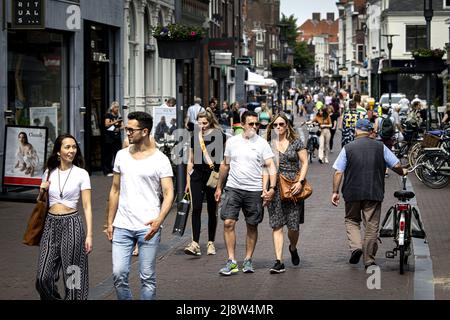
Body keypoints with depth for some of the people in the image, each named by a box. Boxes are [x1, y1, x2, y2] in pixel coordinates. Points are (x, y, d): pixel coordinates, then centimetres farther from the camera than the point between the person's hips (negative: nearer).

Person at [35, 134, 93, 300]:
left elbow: (87, 206, -4)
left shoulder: (81, 174, -2)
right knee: (43, 277, -2)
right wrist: (42, 191, -2)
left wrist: (89, 235, -10)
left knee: (72, 276, 0)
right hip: (51, 224, 3)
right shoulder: (49, 172, 9)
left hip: (72, 224, -3)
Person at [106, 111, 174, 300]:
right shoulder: (122, 155, 10)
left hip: (148, 227, -4)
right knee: (118, 274, -2)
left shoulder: (160, 160, -4)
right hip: (122, 227, 4)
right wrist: (110, 222, 11)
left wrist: (159, 219, -25)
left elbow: (168, 193, -9)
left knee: (147, 277, 3)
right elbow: (115, 190, 15)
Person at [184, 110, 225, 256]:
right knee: (196, 209, -9)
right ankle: (195, 244, -13)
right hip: (197, 175, 3)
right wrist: (188, 181, 14)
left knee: (212, 210, 7)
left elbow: (224, 158, 1)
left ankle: (211, 243, 17)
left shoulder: (219, 136, -2)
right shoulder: (195, 138, 10)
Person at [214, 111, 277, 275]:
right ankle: (231, 261, -5)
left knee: (252, 225, 6)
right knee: (228, 223, -9)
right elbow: (225, 165, 16)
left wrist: (272, 188, -17)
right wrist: (219, 187, 17)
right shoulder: (232, 141, 6)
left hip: (254, 190, -1)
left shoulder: (262, 143, -1)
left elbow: (271, 166, -5)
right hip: (233, 188, 1)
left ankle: (248, 260, 18)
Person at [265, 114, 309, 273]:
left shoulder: (296, 143, 6)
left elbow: (304, 162, 4)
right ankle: (279, 262, -5)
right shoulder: (268, 145, 8)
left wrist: (300, 181, -10)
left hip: (294, 188, -1)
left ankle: (293, 248, 32)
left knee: (294, 226, 0)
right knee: (277, 226, -4)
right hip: (275, 188, 1)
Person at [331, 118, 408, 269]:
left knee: (352, 220, 18)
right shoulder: (380, 147, 1)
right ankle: (369, 259, 9)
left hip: (352, 193, 0)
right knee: (372, 225, 7)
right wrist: (403, 172, 24)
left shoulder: (347, 148, -1)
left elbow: (338, 172, -4)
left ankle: (355, 245, -5)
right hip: (374, 193, 0)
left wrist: (335, 192, 2)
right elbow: (396, 165, 2)